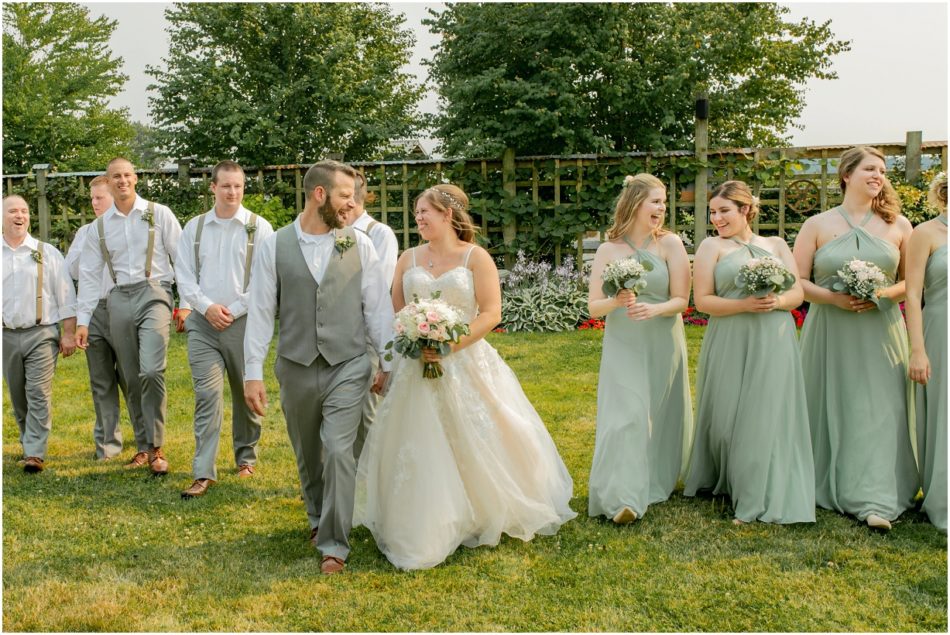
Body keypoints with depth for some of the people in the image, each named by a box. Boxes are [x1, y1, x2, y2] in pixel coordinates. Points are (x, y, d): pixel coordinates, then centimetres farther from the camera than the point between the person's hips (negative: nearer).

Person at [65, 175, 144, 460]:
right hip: (92, 310, 5)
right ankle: (107, 443, 17)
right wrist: (89, 245, -2)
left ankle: (146, 443, 6)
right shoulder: (86, 231, 16)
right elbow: (71, 270, 9)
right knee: (101, 381, 8)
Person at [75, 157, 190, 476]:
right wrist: (82, 320, 9)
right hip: (119, 300, 4)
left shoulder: (158, 214, 2)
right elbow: (90, 274, 13)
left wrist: (186, 303, -5)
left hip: (153, 294, -4)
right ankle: (143, 446, 19)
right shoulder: (100, 225, 12)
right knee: (132, 379, 7)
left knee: (151, 370, -21)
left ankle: (156, 447, -10)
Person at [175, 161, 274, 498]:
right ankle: (203, 473, -5)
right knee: (207, 395, -6)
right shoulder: (194, 227, 9)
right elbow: (184, 276, 8)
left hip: (244, 321, -1)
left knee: (245, 393, 9)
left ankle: (246, 457, 29)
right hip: (203, 322, 1)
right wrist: (207, 307, -7)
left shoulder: (259, 227, 0)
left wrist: (234, 310, -10)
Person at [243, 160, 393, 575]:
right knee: (308, 455, 16)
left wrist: (388, 363, 2)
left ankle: (333, 544, 2)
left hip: (348, 368, -1)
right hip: (296, 369, 1)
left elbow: (378, 307, 2)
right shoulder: (274, 247, -2)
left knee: (338, 452, -10)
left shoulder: (359, 244, -1)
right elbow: (260, 312, -2)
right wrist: (253, 373, -5)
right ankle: (318, 518, 41)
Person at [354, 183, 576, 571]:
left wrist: (449, 344, -19)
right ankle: (423, 532, 16)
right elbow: (394, 312, 12)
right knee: (419, 449, 4)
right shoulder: (409, 259, 8)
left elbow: (491, 313, -10)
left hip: (465, 365, -3)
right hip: (417, 367, 3)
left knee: (475, 447, 5)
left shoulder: (476, 257, -3)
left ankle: (486, 517, 27)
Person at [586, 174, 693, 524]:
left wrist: (653, 310, -22)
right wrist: (616, 302, -22)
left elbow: (681, 299, -4)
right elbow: (593, 306, -2)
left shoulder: (670, 243, -4)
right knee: (625, 414, -10)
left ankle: (658, 483, 29)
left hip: (663, 346, 1)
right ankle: (624, 498, -13)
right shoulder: (609, 249, -1)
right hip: (622, 346, 0)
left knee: (660, 417, 9)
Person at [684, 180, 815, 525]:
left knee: (768, 417, -1)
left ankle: (766, 500, 8)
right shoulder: (712, 246, 5)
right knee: (729, 418, 0)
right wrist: (745, 305, -15)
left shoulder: (777, 245, 14)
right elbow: (702, 300, -3)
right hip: (730, 345, -2)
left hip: (774, 343, 2)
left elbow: (798, 293, 10)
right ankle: (726, 483, 20)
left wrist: (777, 301, -12)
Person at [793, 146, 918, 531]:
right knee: (831, 409, 4)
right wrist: (833, 298, -14)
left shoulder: (898, 225, 8)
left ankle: (875, 500, -4)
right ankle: (827, 489, 18)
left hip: (881, 331, 1)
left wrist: (885, 293, -10)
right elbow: (797, 281, 2)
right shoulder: (818, 225, 4)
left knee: (879, 410, -6)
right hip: (829, 331, 0)